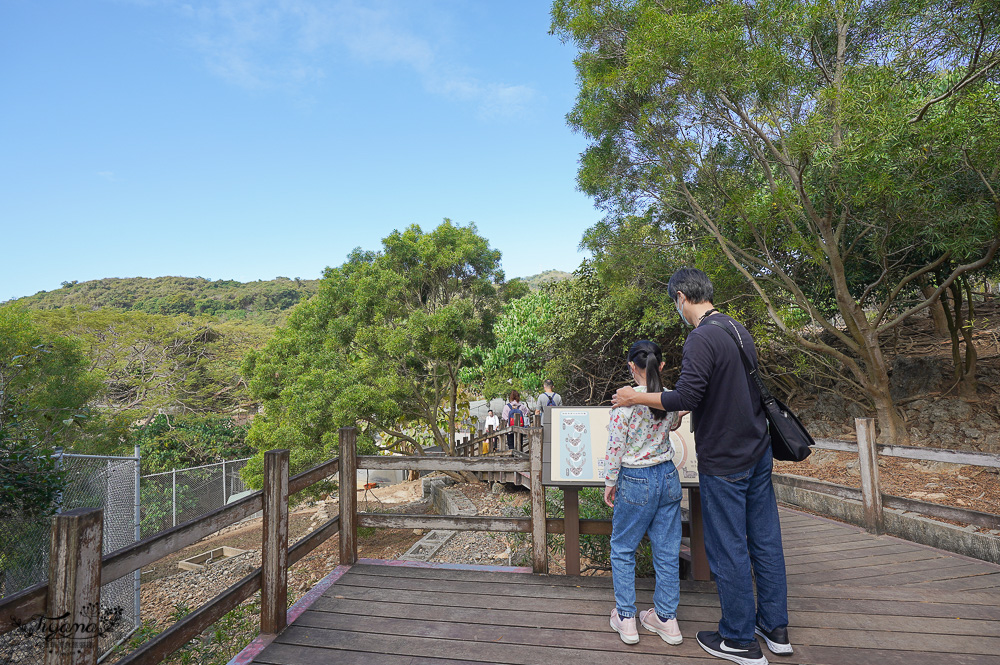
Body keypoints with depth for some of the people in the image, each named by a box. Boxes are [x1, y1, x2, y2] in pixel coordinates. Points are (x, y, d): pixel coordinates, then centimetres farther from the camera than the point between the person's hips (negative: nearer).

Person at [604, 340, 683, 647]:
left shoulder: (625, 401, -20)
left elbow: (615, 449, -15)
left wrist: (610, 483, -2)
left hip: (636, 483, -5)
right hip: (668, 477, 5)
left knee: (622, 549, 14)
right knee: (667, 550, 16)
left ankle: (625, 619, 22)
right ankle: (666, 618, 29)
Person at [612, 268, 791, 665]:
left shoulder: (702, 339, -21)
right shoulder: (740, 330, 7)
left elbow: (685, 397, -26)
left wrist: (637, 398, -12)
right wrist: (691, 407, 25)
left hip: (723, 463, -9)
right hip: (758, 453, 9)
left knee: (728, 550, 6)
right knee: (765, 539, 18)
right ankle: (775, 628, 33)